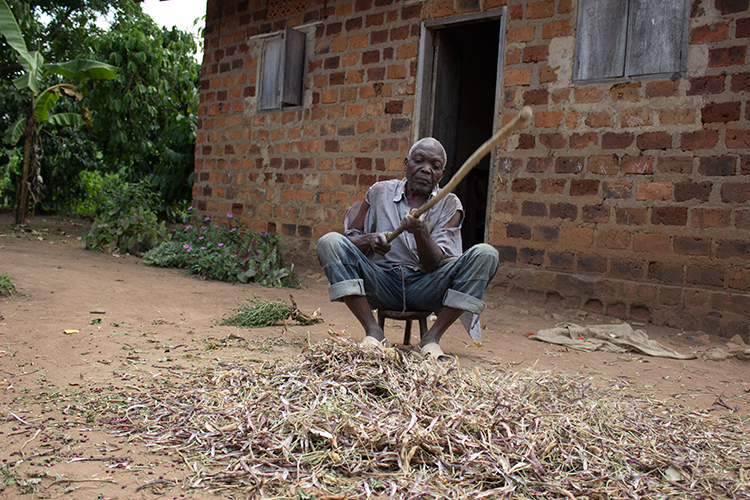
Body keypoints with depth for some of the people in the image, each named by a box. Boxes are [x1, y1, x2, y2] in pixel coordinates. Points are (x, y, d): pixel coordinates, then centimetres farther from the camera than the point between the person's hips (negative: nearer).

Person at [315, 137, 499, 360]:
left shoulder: (449, 205, 4)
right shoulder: (379, 192, 8)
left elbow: (435, 265, -6)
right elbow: (349, 238, 7)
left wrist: (420, 232, -27)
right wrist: (370, 239, -17)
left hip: (424, 289, 0)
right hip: (381, 283, 1)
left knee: (485, 254, -22)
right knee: (329, 242, -21)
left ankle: (432, 337, -22)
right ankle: (373, 331, -22)